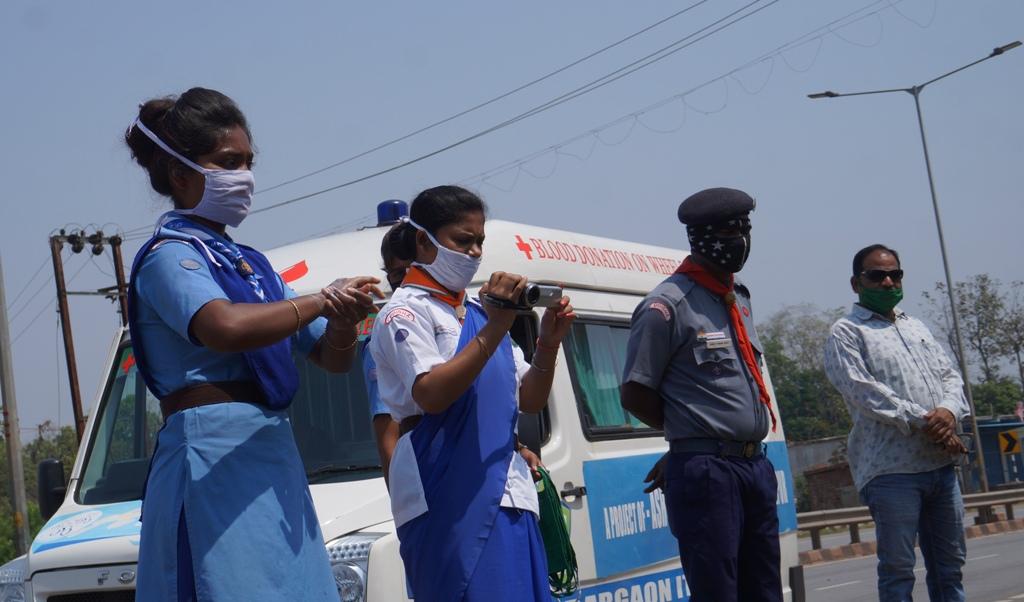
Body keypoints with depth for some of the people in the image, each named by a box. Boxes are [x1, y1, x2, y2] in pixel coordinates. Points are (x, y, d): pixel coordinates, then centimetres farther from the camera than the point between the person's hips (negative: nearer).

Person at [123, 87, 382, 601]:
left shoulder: (250, 264, 19)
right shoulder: (168, 256, -5)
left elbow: (333, 359, 19)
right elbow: (226, 328, -27)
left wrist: (344, 320, -4)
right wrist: (322, 301, -15)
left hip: (274, 458, 8)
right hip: (213, 464, -8)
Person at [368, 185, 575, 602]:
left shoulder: (478, 313, 21)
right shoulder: (406, 311, -1)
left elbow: (530, 400, 17)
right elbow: (431, 395, -17)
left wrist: (548, 343, 0)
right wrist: (495, 329, -21)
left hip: (509, 495, 7)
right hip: (450, 499, -7)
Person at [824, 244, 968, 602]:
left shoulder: (917, 328, 22)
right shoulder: (847, 334, -1)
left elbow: (950, 377, 15)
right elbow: (864, 391, -13)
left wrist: (949, 411, -9)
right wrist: (924, 423, -18)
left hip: (941, 464, 7)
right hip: (891, 468, -7)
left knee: (949, 565, 11)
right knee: (898, 569, -6)